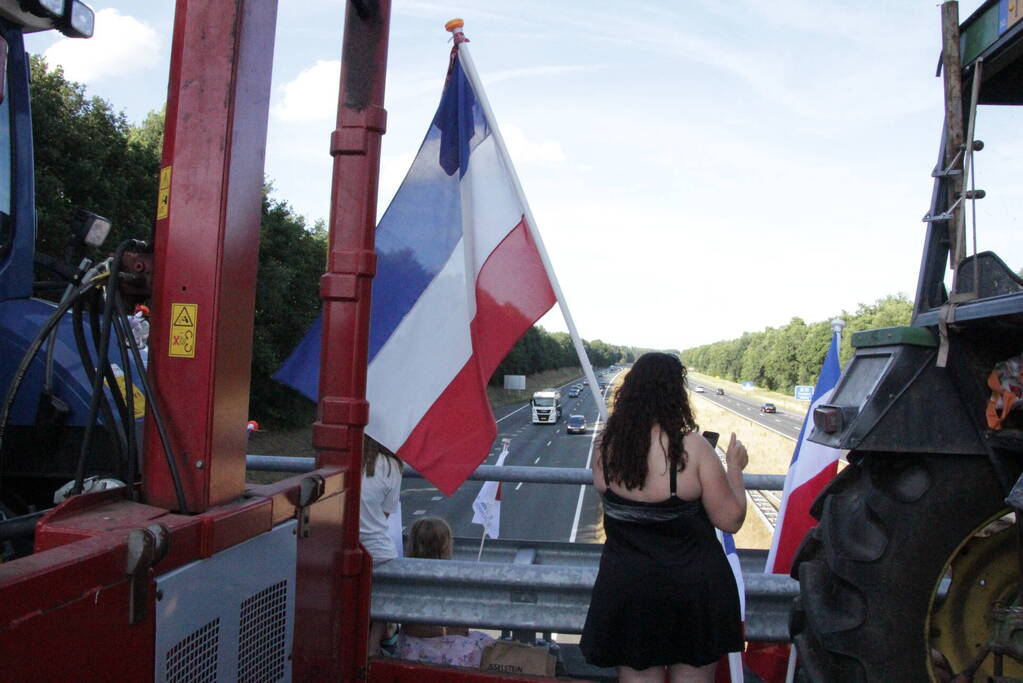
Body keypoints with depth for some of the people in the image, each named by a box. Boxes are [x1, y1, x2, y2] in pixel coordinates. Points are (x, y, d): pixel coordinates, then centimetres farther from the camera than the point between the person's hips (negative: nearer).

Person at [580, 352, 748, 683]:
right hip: (693, 589, -2)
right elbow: (730, 520, -15)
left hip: (625, 586, 3)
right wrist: (734, 467, 1)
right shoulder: (692, 447, -19)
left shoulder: (608, 447, -8)